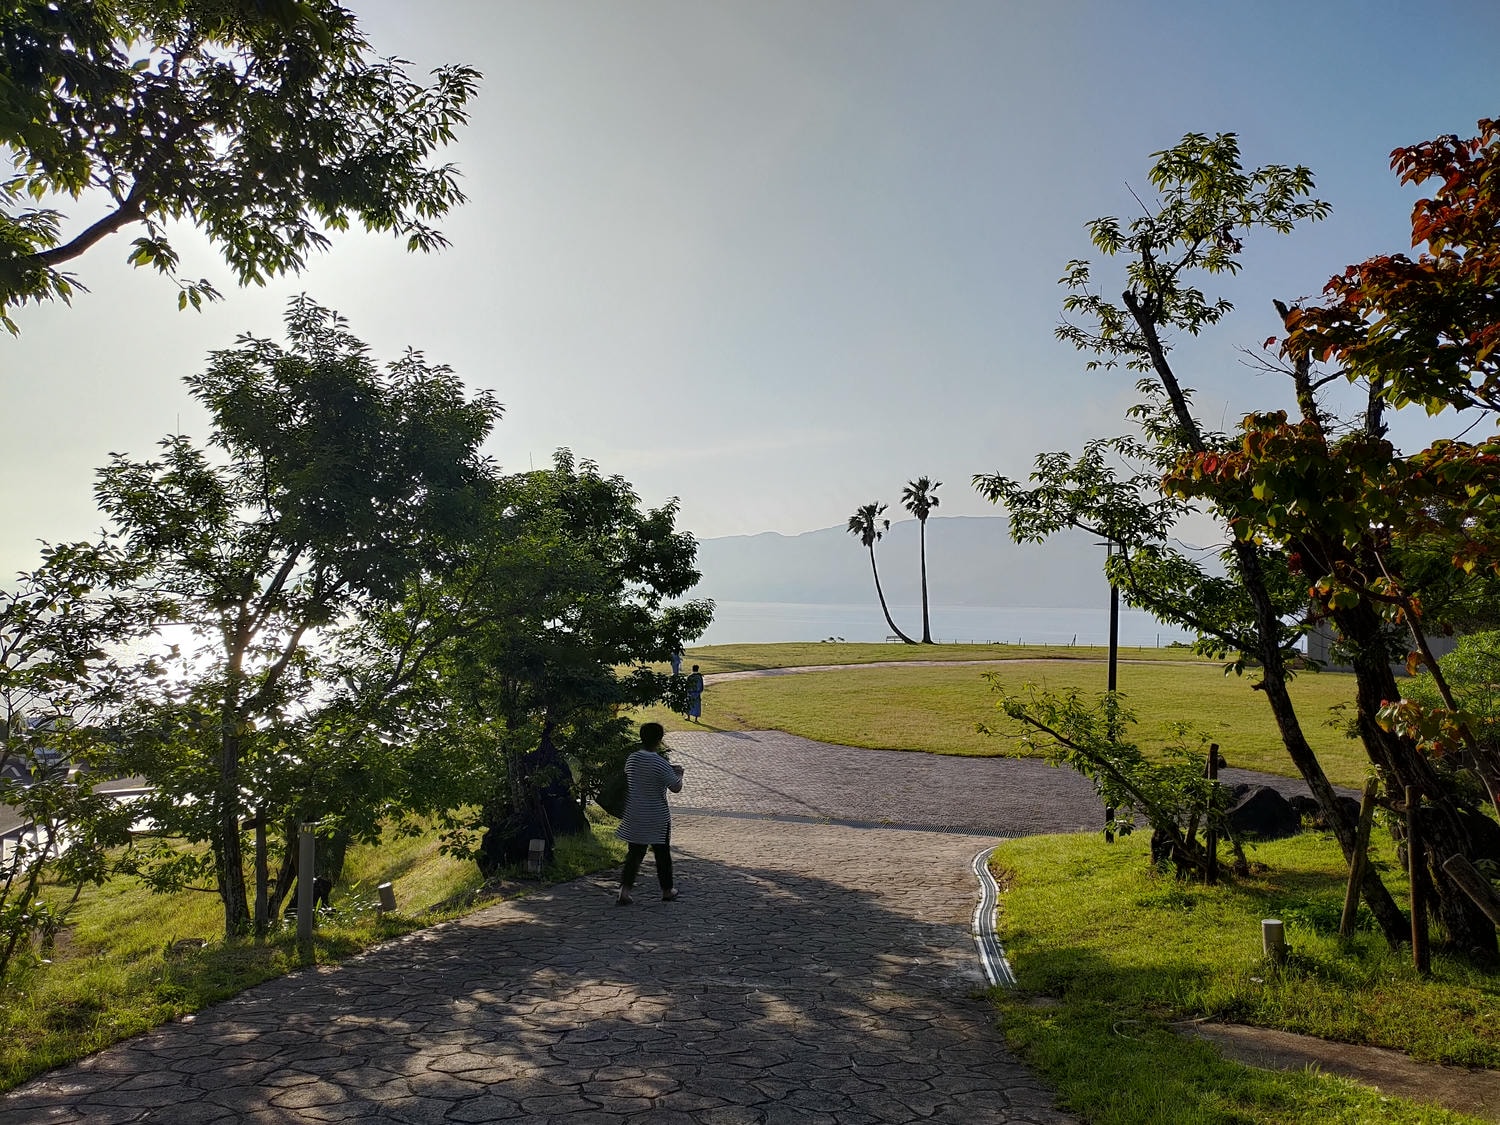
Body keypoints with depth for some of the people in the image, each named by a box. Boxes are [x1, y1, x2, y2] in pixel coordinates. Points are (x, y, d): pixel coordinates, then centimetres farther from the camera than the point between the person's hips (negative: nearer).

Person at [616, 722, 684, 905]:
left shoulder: (631, 759, -2)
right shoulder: (660, 763, -21)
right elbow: (676, 787, -17)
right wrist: (678, 773, 6)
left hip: (634, 816, 5)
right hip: (657, 818, -4)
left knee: (634, 853, 11)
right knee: (662, 853, 12)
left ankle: (625, 889, 1)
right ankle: (667, 890, 24)